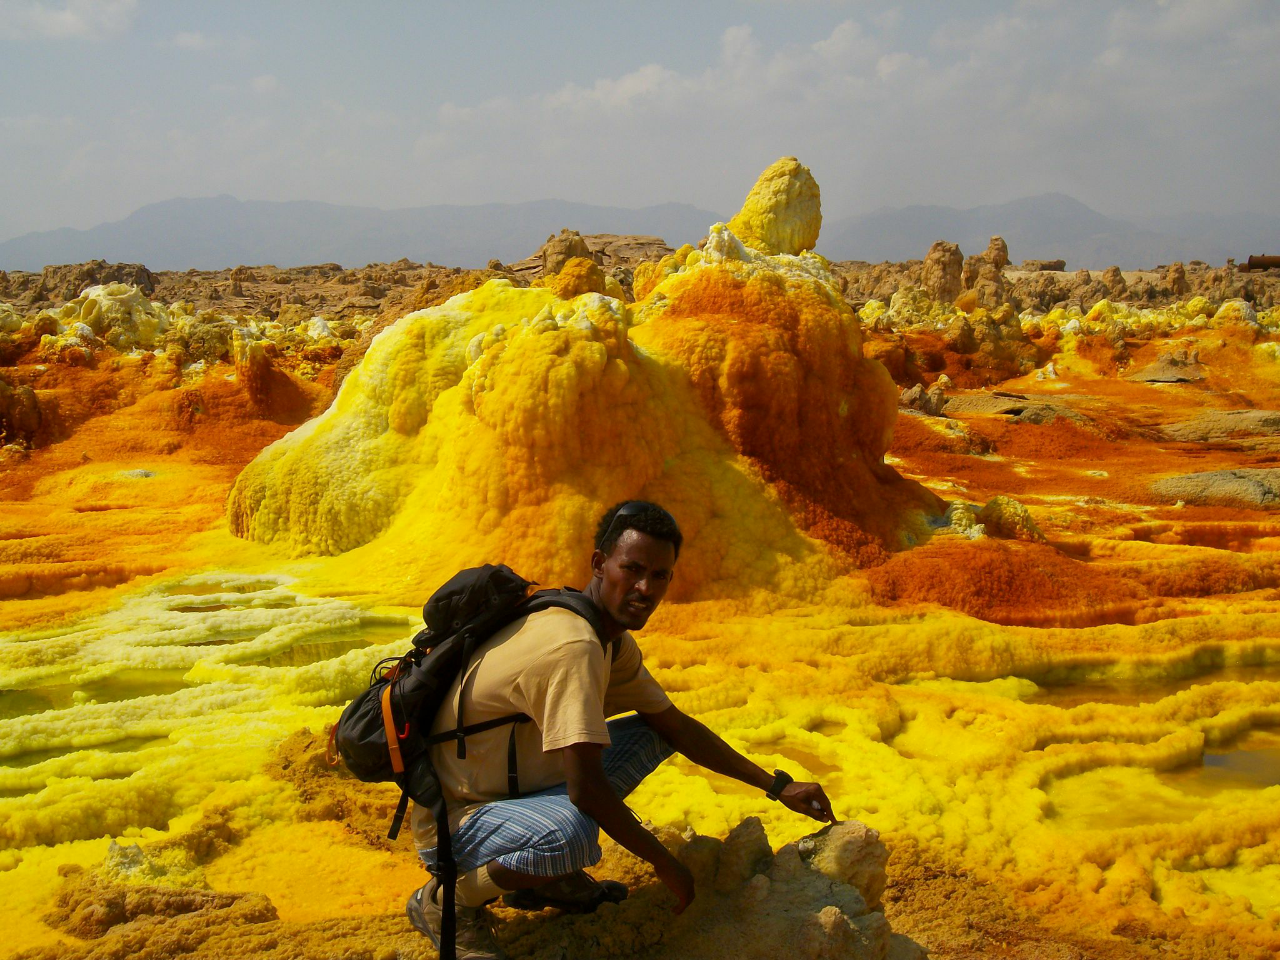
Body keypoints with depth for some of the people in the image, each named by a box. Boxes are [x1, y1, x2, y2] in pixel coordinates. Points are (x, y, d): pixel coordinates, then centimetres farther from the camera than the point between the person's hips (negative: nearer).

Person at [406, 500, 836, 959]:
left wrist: (777, 786, 12)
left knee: (650, 735, 8)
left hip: (516, 791, 10)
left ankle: (543, 878, 10)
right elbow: (585, 788, -31)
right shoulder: (573, 646, -28)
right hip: (455, 822, -10)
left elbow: (677, 727, 15)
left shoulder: (615, 643, 4)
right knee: (569, 835, -40)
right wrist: (666, 867, -18)